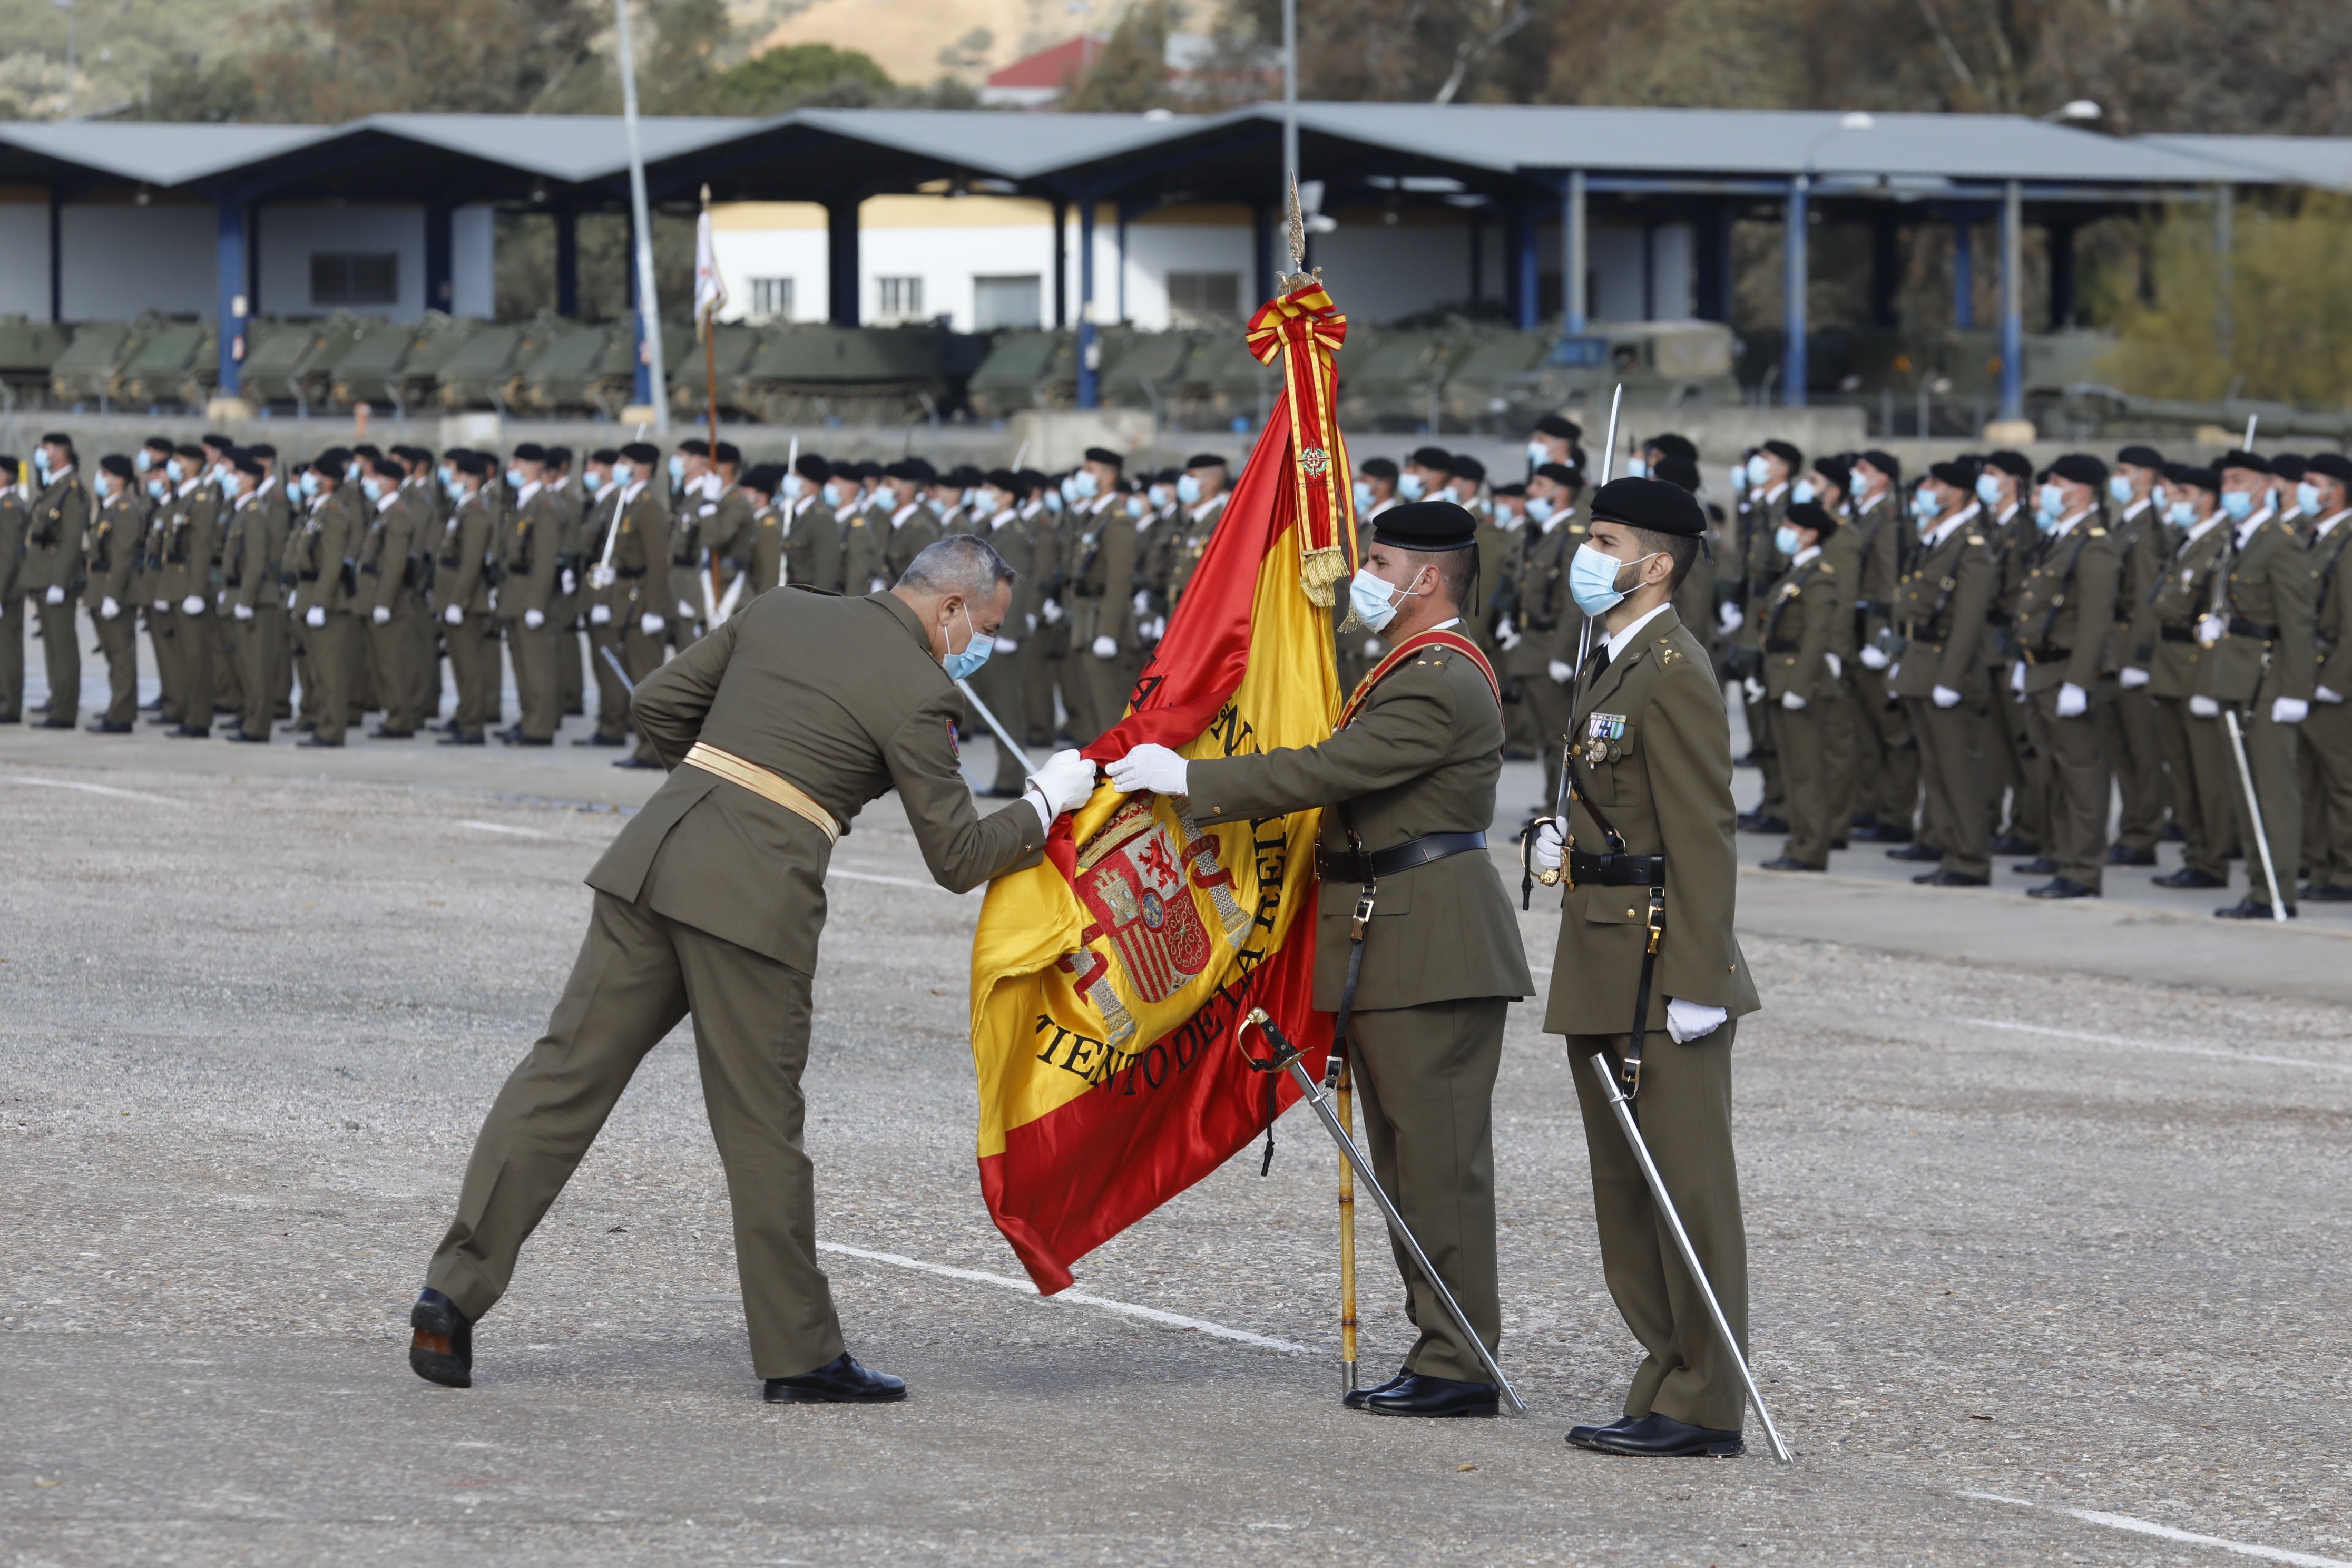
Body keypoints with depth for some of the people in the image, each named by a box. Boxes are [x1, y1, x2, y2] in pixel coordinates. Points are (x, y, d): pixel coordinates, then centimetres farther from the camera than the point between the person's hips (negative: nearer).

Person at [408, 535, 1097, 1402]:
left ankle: (454, 1289, -2)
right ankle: (798, 1354, 13)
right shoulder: (918, 694, -2)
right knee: (762, 1126, 3)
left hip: (654, 850, 6)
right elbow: (958, 858, 1)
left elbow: (660, 700, 20)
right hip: (754, 895, -6)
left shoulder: (779, 613, 17)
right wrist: (1046, 805, 15)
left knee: (566, 1073, 4)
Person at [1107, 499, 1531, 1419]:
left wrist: (1186, 779, -17)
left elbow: (1325, 772, -22)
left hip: (1433, 954, -11)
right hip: (1392, 950, 11)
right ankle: (1443, 1346, 18)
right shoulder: (1418, 670, 19)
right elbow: (1350, 783, 23)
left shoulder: (1438, 684, -16)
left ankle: (1460, 1367, -6)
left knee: (1439, 1157, -8)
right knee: (1411, 1160, 13)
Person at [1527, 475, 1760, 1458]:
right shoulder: (1618, 665, 16)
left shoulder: (1674, 673, -15)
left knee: (1687, 1186, -5)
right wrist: (1567, 844, 10)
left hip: (1660, 968, -11)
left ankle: (1704, 1407, -2)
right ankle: (1670, 1388, 20)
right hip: (1605, 971, 11)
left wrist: (1696, 982, -23)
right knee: (1626, 1190, 13)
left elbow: (1702, 838, -20)